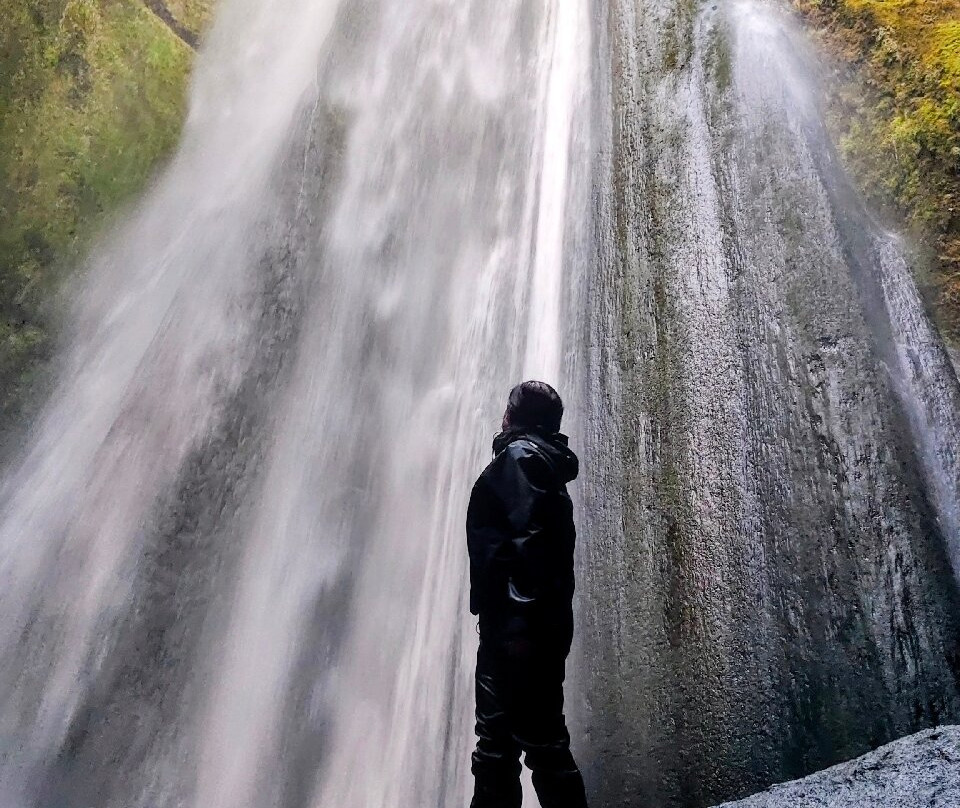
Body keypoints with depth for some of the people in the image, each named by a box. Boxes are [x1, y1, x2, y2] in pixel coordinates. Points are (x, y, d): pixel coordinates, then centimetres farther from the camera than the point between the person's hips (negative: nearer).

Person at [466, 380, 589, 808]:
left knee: (538, 737, -6)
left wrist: (520, 621, -25)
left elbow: (530, 537, -20)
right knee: (496, 739, 16)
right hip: (546, 622, 10)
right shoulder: (545, 463, 23)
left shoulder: (521, 454, -6)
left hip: (518, 623, -10)